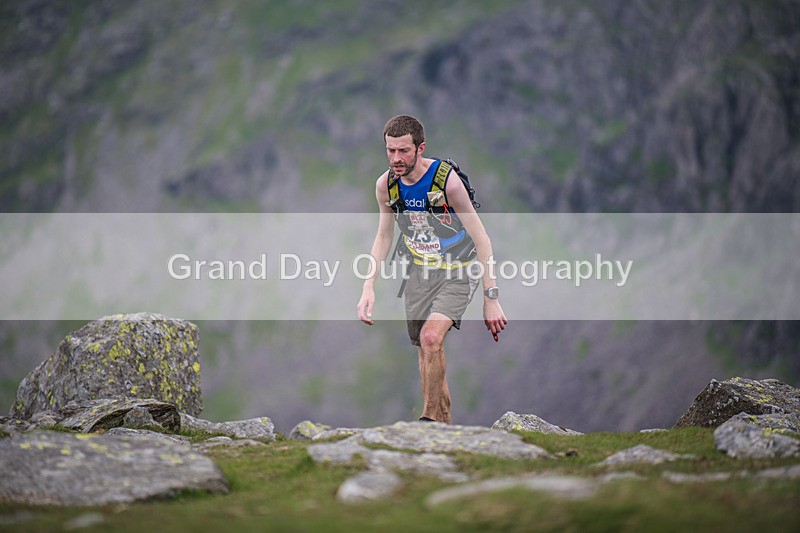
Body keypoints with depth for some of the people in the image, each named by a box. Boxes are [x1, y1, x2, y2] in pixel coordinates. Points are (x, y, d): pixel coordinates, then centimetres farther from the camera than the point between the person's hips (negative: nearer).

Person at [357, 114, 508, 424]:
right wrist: (369, 287, -2)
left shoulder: (447, 180, -24)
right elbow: (383, 237, 7)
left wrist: (491, 299, -21)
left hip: (459, 271, -5)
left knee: (431, 337, -24)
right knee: (425, 349, 5)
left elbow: (480, 238, -19)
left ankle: (431, 417, -13)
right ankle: (444, 423, 19)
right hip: (420, 271, 5)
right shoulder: (385, 185, -9)